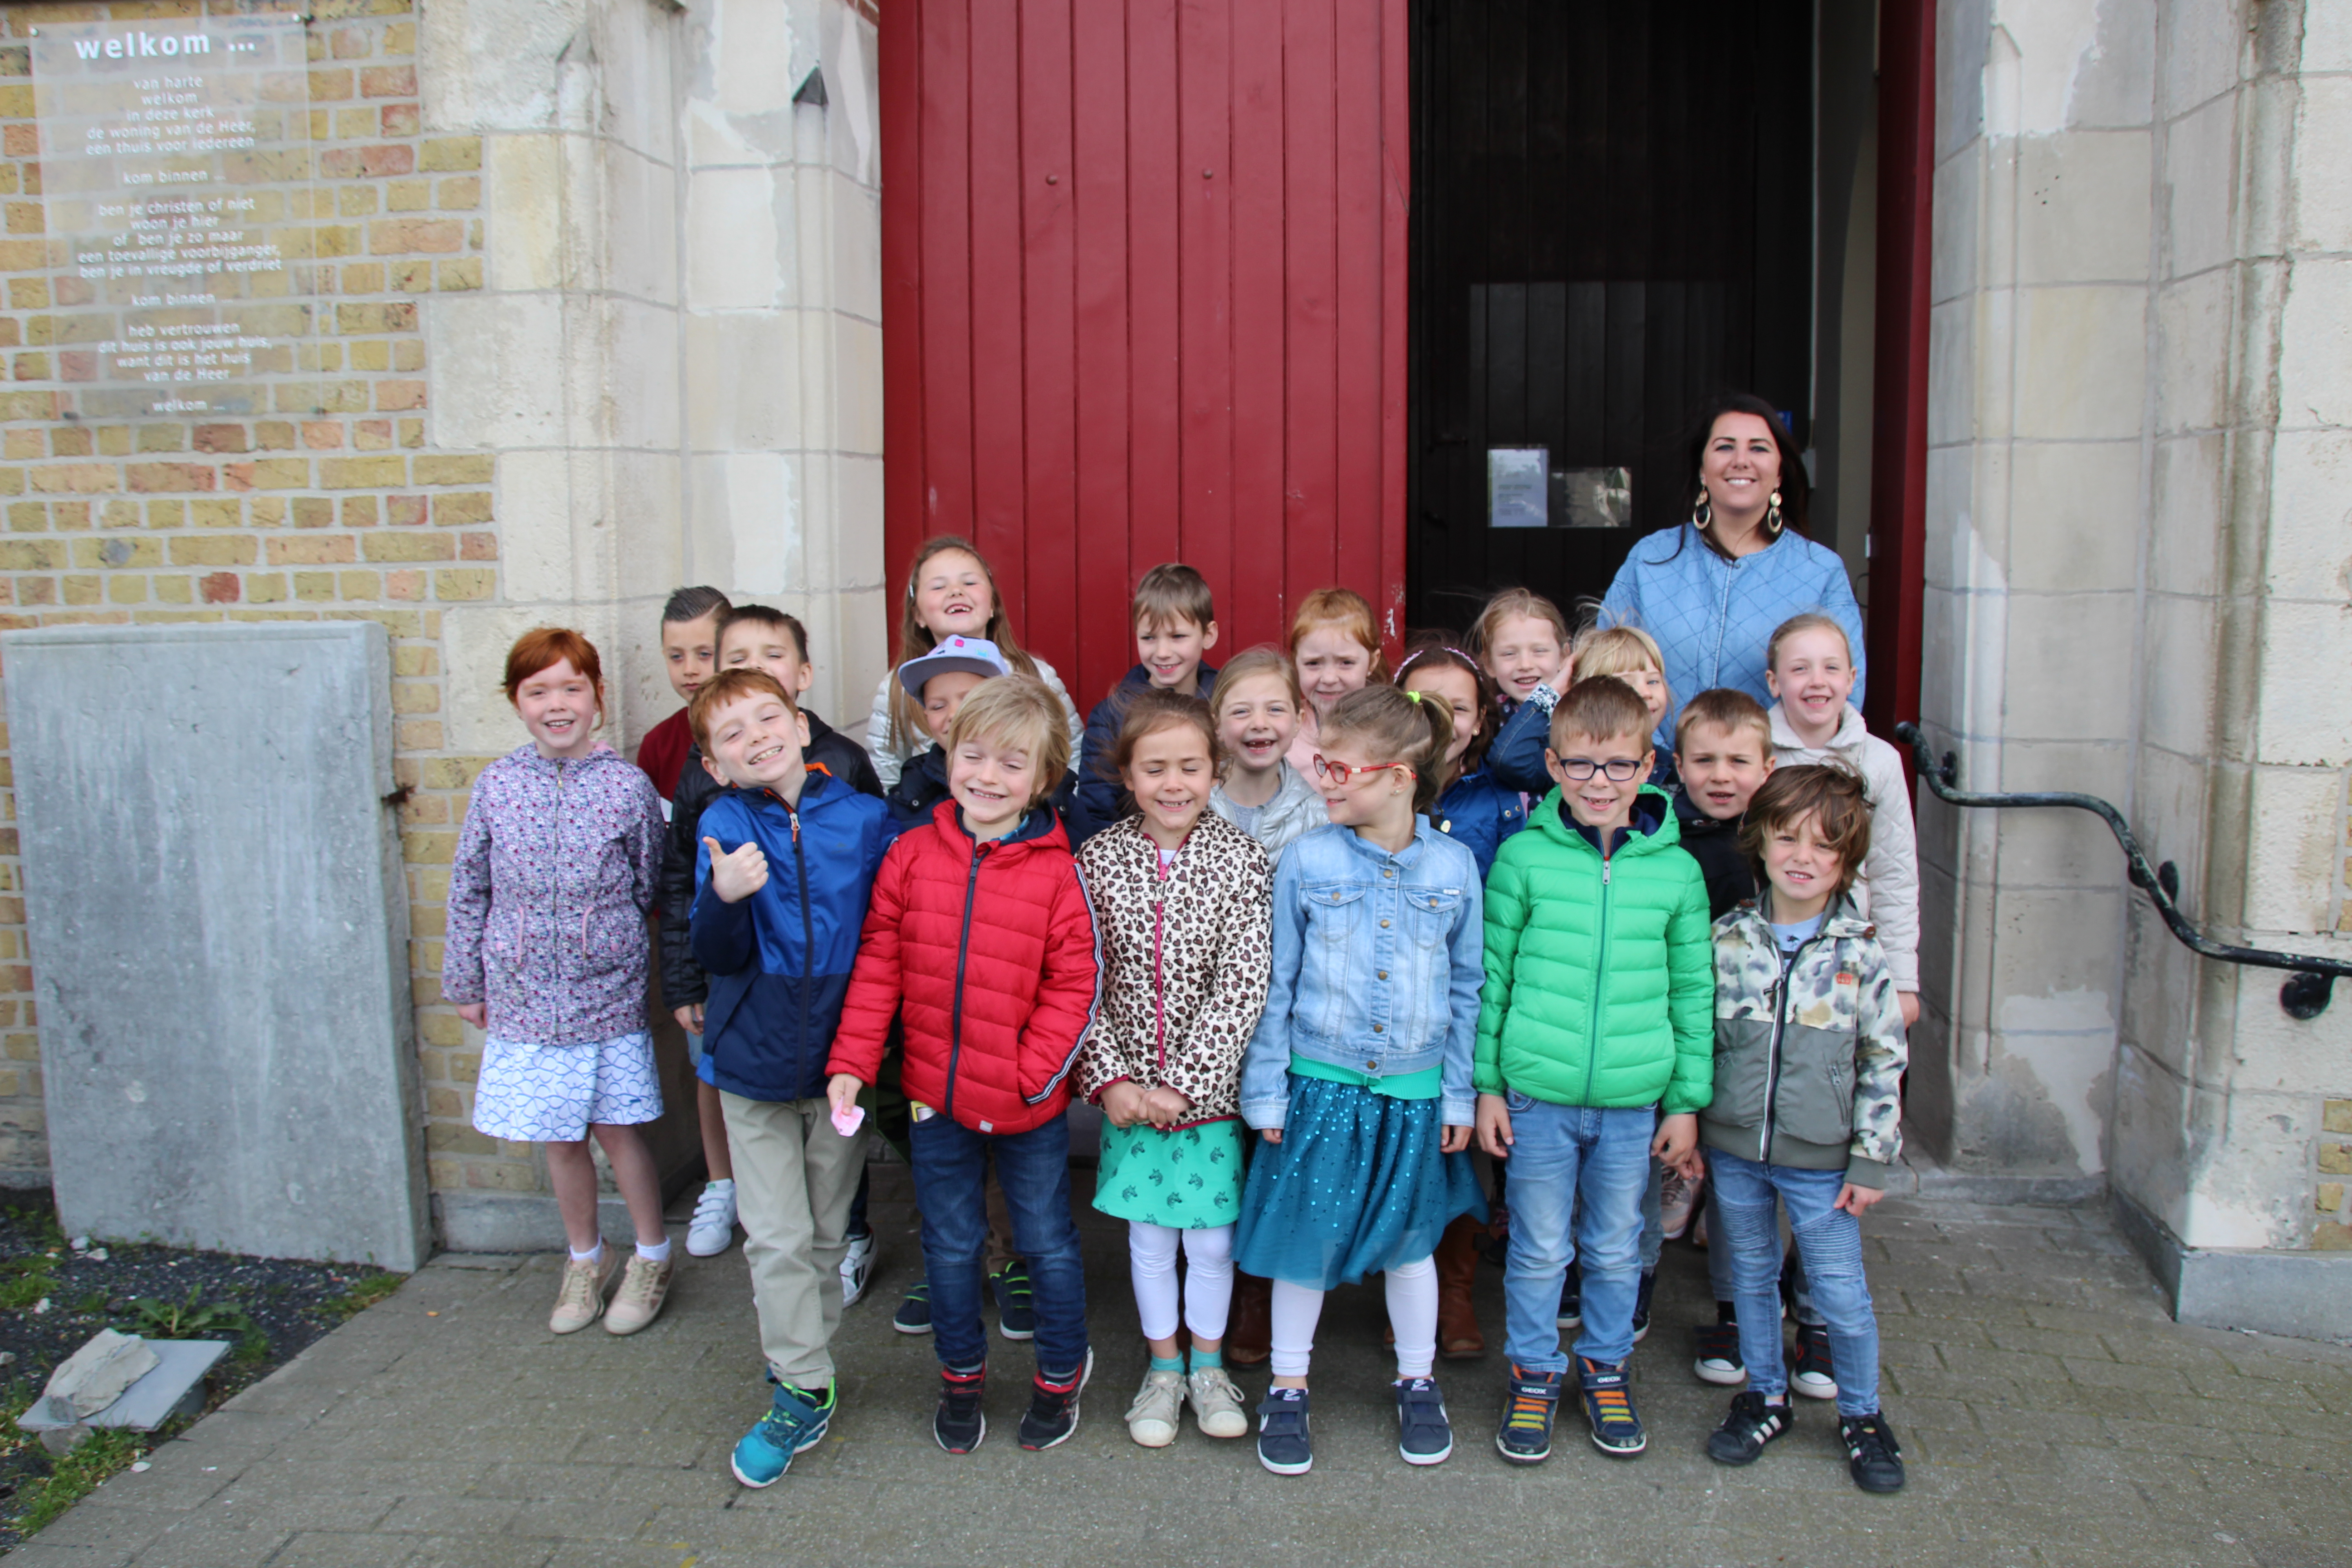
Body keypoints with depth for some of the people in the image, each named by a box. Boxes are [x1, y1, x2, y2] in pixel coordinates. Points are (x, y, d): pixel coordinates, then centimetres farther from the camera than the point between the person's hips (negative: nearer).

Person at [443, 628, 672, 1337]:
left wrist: (651, 971, 3)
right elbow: (469, 892, 7)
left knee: (617, 1131, 8)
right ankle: (584, 1259, 34)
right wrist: (465, 983, 11)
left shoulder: (628, 787, -8)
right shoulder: (497, 785, -2)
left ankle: (652, 1257, 28)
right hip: (523, 999, 2)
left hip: (608, 997, -2)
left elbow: (654, 891, 1)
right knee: (560, 1140, 13)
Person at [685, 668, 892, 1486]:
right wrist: (725, 899, -31)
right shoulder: (724, 825, -7)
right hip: (755, 1060, -1)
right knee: (777, 1240, 3)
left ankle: (802, 1360, 34)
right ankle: (804, 1394, 15)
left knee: (828, 1233, 15)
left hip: (841, 1058, 1)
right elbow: (718, 957, -10)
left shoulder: (865, 818, -6)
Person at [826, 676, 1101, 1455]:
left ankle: (1060, 1375, 37)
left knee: (1047, 1243, 15)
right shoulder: (912, 853, -4)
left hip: (1029, 1105, -2)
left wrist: (1029, 1075, -17)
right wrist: (851, 1063, -5)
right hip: (935, 1096, 3)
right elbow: (877, 966, -1)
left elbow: (1073, 987, -10)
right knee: (949, 1244, 18)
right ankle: (961, 1377, 39)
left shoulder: (1057, 871, -12)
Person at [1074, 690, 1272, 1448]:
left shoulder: (1242, 859, -9)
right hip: (1128, 1092, 1)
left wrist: (1185, 1084, -16)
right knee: (1149, 1236, 14)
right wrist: (1109, 1078, -11)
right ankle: (1163, 1366, 35)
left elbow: (1244, 985, -13)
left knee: (1213, 1239, 11)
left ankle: (1208, 1364, 34)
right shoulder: (1099, 859, -4)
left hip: (1212, 1089, -1)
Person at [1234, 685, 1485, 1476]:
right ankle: (1287, 1388, 28)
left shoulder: (1454, 867, -4)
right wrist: (1266, 1088, -2)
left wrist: (1459, 1094, 4)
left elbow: (1467, 988, 4)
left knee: (1409, 1240, 15)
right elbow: (1274, 984, -2)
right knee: (1303, 1241, 8)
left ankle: (1417, 1382, 36)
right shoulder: (1305, 861, -7)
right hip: (1319, 1084, -1)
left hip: (1414, 1091, 1)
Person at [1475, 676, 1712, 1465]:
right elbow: (1493, 975, 1)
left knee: (1616, 1248, 16)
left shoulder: (1676, 869, -1)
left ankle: (1605, 1367, 37)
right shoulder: (1524, 857, -4)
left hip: (1634, 1098, 1)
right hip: (1537, 1094, -1)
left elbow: (1692, 991, 6)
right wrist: (1487, 1084, 0)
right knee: (1538, 1247, 11)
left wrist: (1687, 1099, 6)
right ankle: (1534, 1372, 31)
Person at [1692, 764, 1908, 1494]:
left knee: (1841, 1293, 6)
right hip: (1734, 1148, 2)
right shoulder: (1727, 940, -3)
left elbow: (1884, 1063, -3)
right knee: (1751, 1277, 16)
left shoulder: (1860, 953, -7)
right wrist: (1687, 1129, 4)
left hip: (1821, 1158, -2)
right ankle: (1765, 1397, 35)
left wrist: (1871, 1160, -5)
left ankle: (1861, 1414, 29)